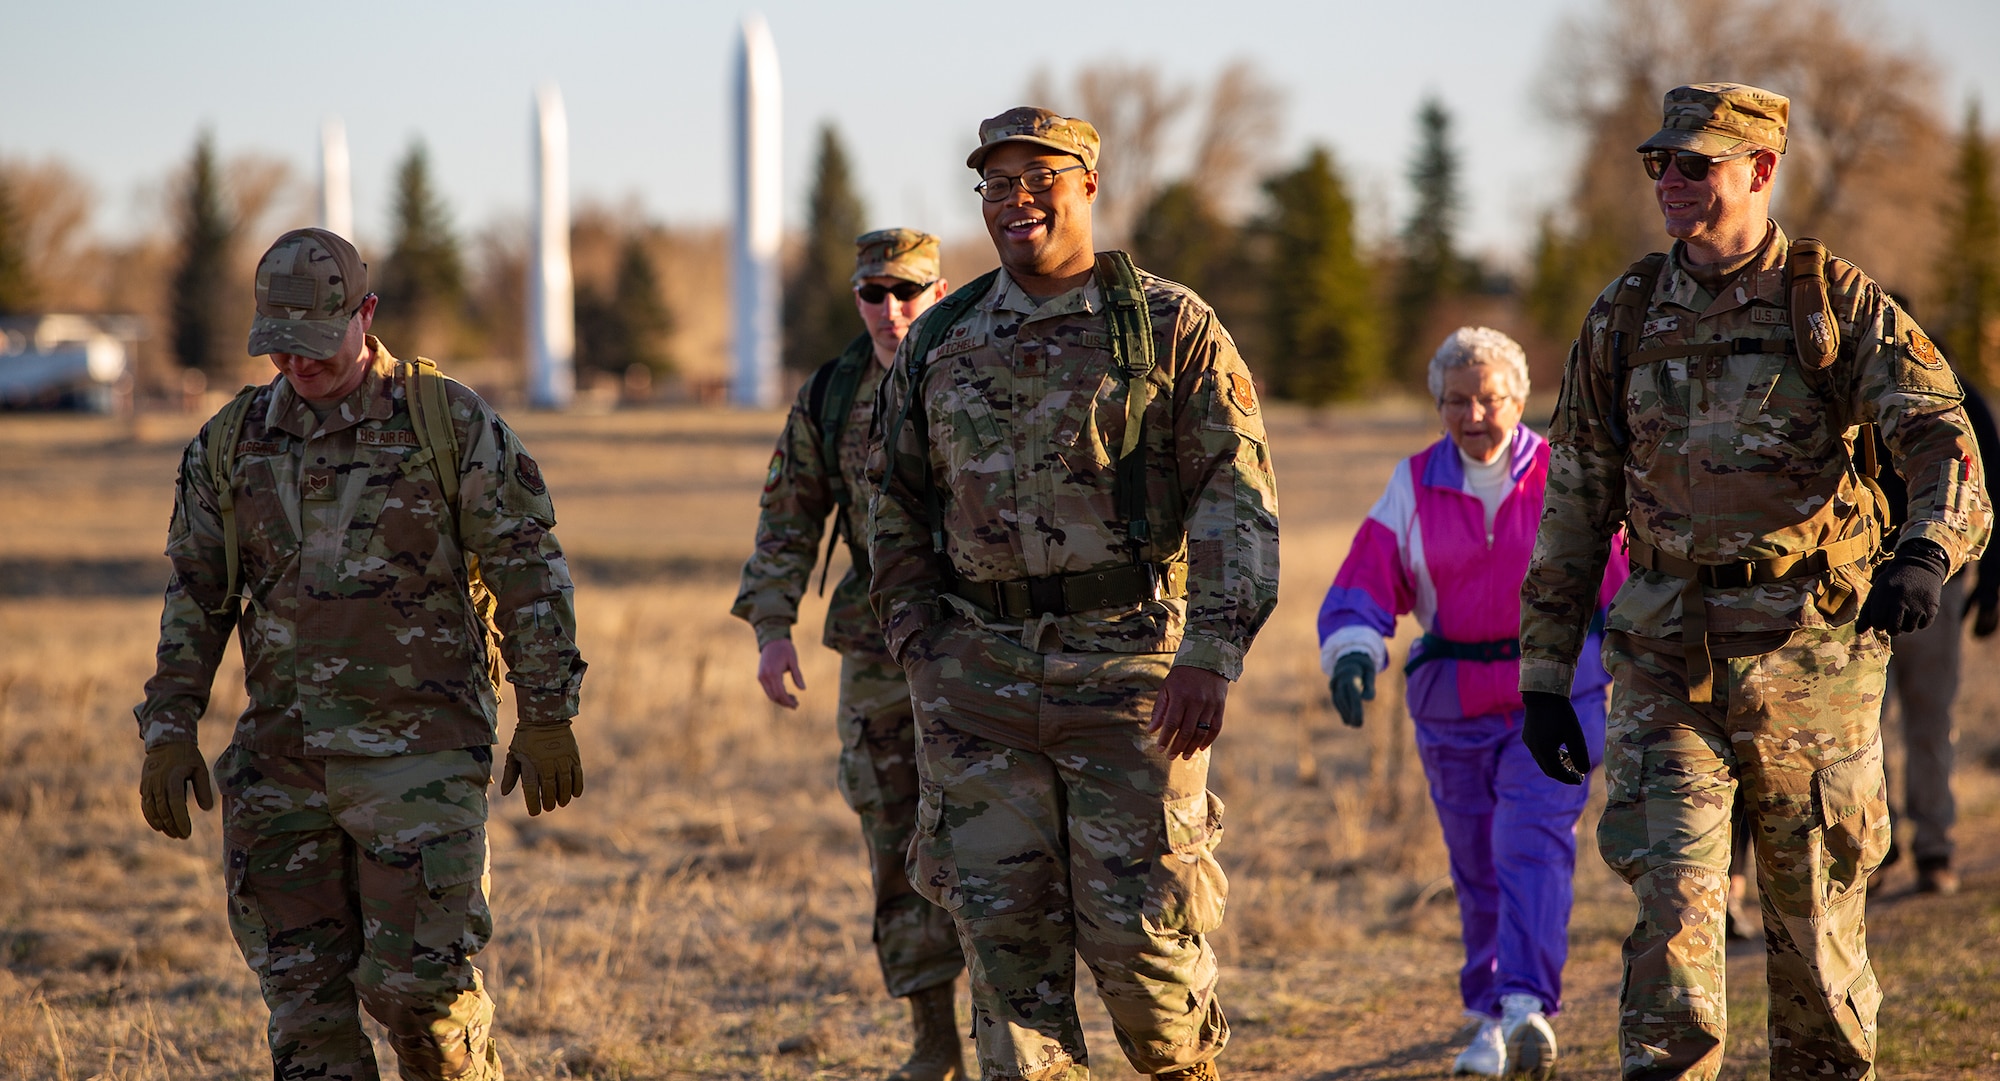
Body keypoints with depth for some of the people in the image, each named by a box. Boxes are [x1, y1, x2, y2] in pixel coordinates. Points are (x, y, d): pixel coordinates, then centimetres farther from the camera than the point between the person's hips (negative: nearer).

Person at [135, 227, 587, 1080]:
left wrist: (546, 718, -6)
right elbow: (194, 599, 14)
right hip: (280, 766, 4)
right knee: (302, 991, 3)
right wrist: (168, 733, 6)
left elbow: (528, 570, -2)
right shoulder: (231, 443, 10)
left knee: (419, 980, -10)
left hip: (420, 754, -4)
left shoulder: (451, 423, -2)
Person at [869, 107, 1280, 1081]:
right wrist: (919, 647, 9)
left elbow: (1239, 500, -6)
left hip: (1129, 665, -4)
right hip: (980, 676, 4)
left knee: (1138, 925, -4)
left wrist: (1210, 658, -15)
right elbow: (897, 508, 21)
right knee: (1005, 930, 1)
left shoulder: (1171, 326, 0)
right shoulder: (940, 343, 12)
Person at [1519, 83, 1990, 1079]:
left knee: (1815, 913, 8)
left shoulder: (1837, 305, -3)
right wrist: (1544, 674, 8)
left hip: (1807, 654, -2)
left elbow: (1941, 440, -15)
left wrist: (1926, 554, -36)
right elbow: (1573, 508, 12)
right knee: (1673, 895, -13)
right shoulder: (1624, 320, 7)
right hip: (1667, 655, 2)